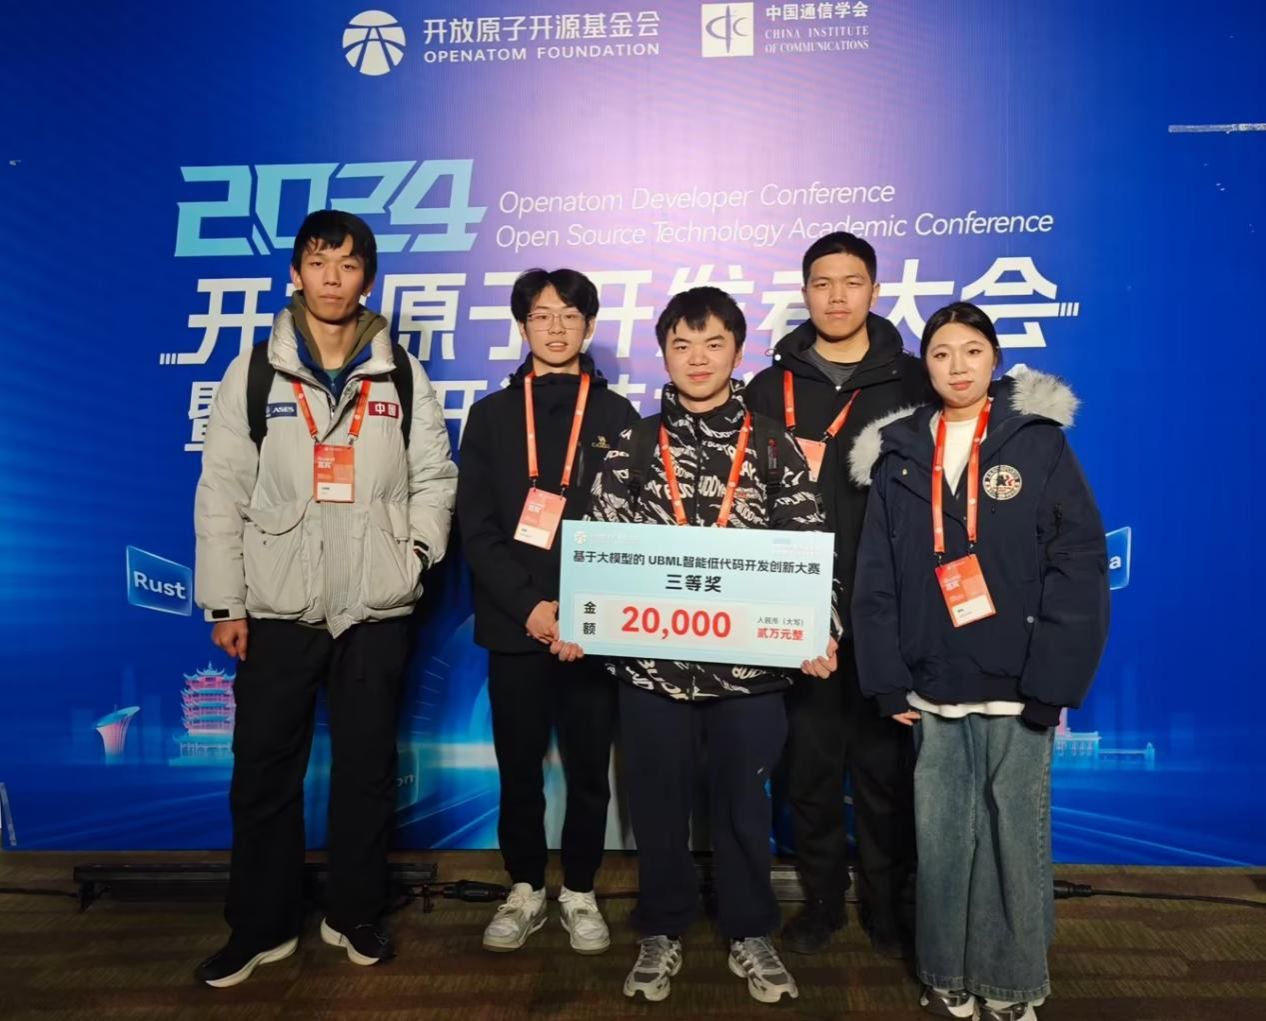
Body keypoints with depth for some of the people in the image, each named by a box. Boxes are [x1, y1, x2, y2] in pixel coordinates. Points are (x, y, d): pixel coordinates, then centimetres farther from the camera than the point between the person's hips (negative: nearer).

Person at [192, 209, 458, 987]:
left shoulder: (403, 376, 4)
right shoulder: (254, 373, 2)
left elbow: (436, 477, 7)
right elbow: (222, 494, 0)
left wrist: (414, 551, -8)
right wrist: (224, 603, -3)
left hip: (379, 608, 1)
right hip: (278, 607, 0)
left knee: (368, 767, 10)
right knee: (264, 770, 7)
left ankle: (357, 915, 28)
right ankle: (262, 926, 25)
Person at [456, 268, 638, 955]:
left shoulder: (617, 418, 5)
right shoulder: (491, 417, 7)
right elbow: (476, 529, 0)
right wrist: (530, 605, -12)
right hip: (515, 628, 1)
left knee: (588, 771, 7)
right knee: (519, 770, 10)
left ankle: (579, 894, 26)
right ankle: (525, 891, 28)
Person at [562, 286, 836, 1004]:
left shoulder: (775, 447, 3)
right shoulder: (633, 447, 5)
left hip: (750, 661, 0)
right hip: (652, 658, 1)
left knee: (742, 801, 12)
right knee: (659, 801, 12)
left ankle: (751, 934, 32)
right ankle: (663, 932, 31)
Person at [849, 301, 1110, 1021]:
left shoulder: (1038, 442, -1)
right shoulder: (898, 455, 7)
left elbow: (1079, 566, -6)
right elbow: (877, 577, 6)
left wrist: (1052, 681, -12)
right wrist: (888, 681, -1)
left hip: (1016, 690, -2)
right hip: (933, 690, 2)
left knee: (1016, 841, 7)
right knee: (941, 843, 10)